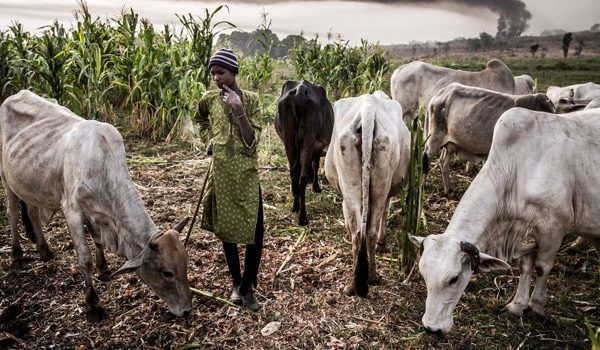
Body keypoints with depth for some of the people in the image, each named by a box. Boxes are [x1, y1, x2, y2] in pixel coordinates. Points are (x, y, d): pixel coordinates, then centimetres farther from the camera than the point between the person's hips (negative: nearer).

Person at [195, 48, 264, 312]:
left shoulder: (250, 99, -4)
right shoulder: (209, 98, 2)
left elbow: (251, 141, -13)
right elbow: (201, 119, 26)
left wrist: (238, 109, -20)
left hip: (246, 174, -2)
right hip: (220, 173, 2)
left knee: (255, 231, -3)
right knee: (225, 230, 11)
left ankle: (246, 288, 15)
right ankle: (236, 283, 29)